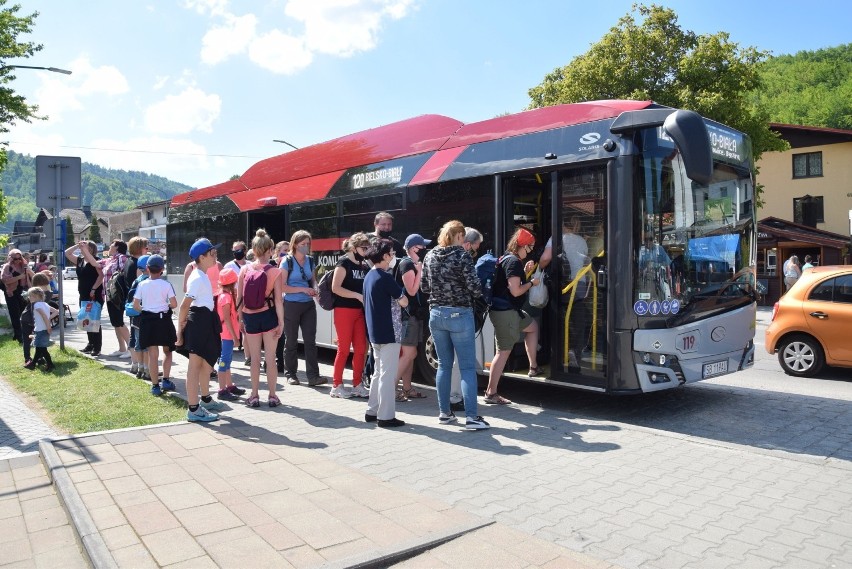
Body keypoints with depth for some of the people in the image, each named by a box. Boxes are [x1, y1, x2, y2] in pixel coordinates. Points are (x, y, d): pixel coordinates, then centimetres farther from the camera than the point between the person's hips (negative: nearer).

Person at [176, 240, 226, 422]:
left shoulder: (202, 276, 15)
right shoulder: (198, 278, -17)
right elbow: (184, 305, -21)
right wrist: (180, 329, -20)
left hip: (206, 321, 11)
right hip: (199, 321, -11)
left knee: (207, 362, 22)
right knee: (195, 366, -6)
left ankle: (206, 400, 37)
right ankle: (193, 410, -2)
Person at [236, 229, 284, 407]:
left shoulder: (244, 269, -1)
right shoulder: (275, 272, -9)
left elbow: (239, 298, 1)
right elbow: (278, 300, -11)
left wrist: (241, 318, 10)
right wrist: (281, 322, -7)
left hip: (250, 317, 2)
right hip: (268, 316, -2)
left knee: (255, 359, 12)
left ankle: (254, 396, 18)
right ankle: (272, 396, 13)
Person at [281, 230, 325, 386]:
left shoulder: (310, 261, 8)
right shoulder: (287, 262, -6)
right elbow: (282, 287, -10)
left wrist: (314, 288, -1)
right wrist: (303, 289, -17)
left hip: (308, 305, 4)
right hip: (291, 305, -4)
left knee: (310, 341, -2)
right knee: (291, 342, 6)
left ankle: (313, 375, -3)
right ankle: (291, 374, 18)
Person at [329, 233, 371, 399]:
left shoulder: (364, 266, 13)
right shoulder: (344, 263, -7)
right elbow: (335, 288, -15)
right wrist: (358, 296, -20)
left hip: (359, 311, 7)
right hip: (344, 310, -6)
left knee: (361, 348, 5)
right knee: (344, 349, -2)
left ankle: (357, 385, 16)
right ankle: (336, 386, 9)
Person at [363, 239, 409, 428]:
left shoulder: (369, 276, 11)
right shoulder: (385, 277, -17)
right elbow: (403, 302, -12)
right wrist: (401, 295, 6)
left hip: (375, 332, 9)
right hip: (388, 332, -9)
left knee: (379, 373, 17)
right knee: (388, 375, -3)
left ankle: (372, 411, 22)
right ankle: (386, 416, 1)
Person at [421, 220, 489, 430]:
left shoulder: (430, 256, 5)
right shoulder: (462, 256, -11)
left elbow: (424, 286, 11)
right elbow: (474, 287, -14)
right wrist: (480, 292, 7)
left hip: (436, 314, 6)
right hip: (459, 315, -5)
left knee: (444, 365, 14)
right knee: (467, 367, -1)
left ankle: (444, 412, 19)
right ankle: (472, 417, -2)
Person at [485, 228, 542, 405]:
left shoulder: (506, 258, 14)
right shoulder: (514, 261, -16)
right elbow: (515, 291, -21)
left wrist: (525, 273, 14)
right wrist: (531, 283, -7)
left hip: (507, 310, 10)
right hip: (506, 312, -10)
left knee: (533, 326, 28)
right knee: (504, 351, -4)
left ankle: (533, 367, 32)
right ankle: (491, 393, 0)